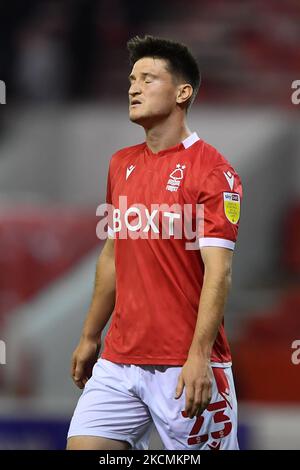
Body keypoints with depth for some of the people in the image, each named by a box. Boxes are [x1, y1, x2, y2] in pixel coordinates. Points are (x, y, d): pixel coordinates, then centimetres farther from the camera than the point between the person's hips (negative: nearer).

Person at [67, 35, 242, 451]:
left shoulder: (212, 169, -9)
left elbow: (218, 271, -15)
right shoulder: (122, 164, 13)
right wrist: (90, 337, 21)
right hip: (118, 361, 6)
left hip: (186, 366, -6)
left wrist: (199, 355, -24)